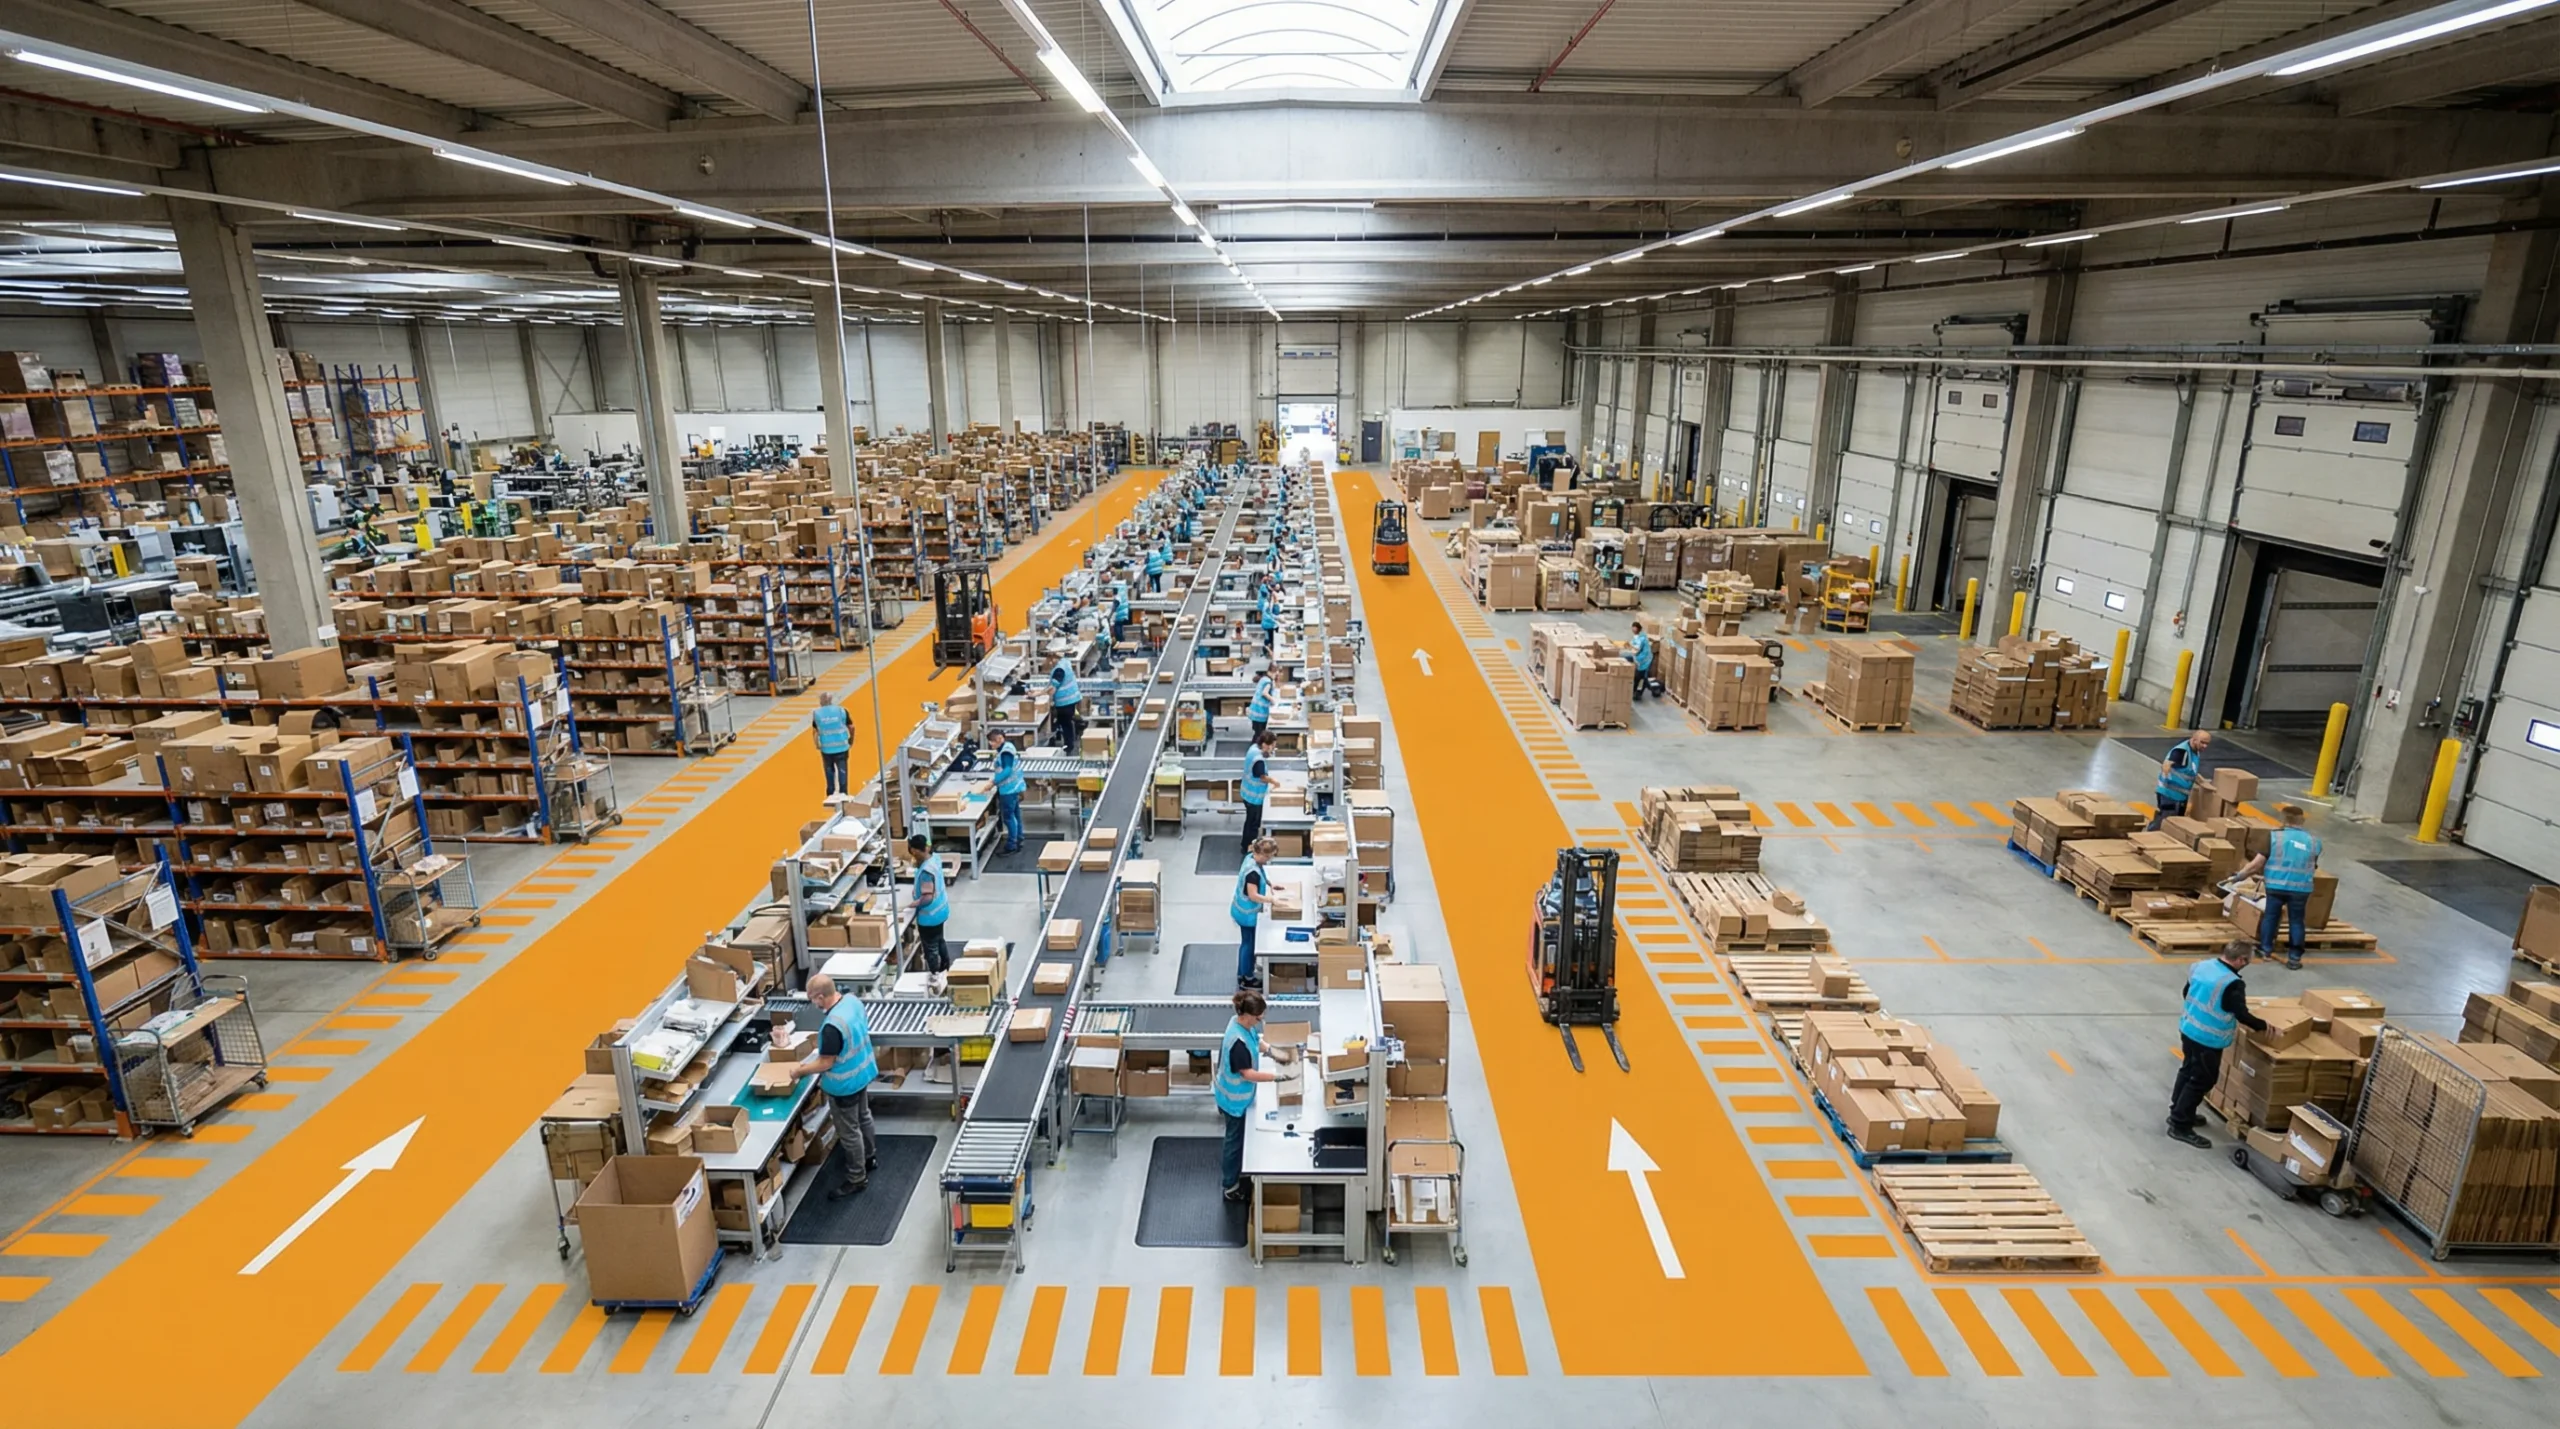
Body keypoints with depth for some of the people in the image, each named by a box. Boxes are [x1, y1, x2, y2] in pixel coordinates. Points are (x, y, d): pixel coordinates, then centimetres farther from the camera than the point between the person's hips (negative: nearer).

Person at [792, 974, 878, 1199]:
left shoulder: (832, 1026, -36)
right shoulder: (853, 1000, -9)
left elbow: (826, 1063, -24)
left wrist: (800, 1070, -9)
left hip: (844, 1084, -9)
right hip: (863, 1072, 9)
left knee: (849, 1132, 10)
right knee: (863, 1117, 28)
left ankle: (856, 1179, 25)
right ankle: (870, 1157, 48)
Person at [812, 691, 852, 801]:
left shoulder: (816, 713, -4)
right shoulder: (841, 710, -5)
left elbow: (814, 731, -3)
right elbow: (851, 727, -5)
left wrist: (817, 745, 9)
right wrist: (851, 741, 9)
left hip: (826, 748, 1)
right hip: (841, 746, -1)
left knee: (830, 771, 14)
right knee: (842, 770, 6)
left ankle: (831, 793, 20)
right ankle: (843, 792, 5)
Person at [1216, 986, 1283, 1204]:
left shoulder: (1243, 1023, -9)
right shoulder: (1238, 1042, -37)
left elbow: (1256, 1040, 13)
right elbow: (1248, 1074, -31)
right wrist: (1278, 1076, -30)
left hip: (1238, 1094, 9)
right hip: (1235, 1098, -9)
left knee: (1238, 1137, 27)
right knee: (1236, 1139, 11)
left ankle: (1234, 1174, 47)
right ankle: (1231, 1186, 30)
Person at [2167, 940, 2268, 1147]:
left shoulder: (2201, 966, 0)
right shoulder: (2233, 984, -24)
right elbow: (2242, 1015, -22)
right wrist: (2263, 1025, -5)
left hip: (2188, 1029, 8)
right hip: (2208, 1039, -8)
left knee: (2188, 1070, 24)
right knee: (2202, 1080, 4)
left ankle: (2178, 1112, 37)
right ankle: (2180, 1126, 8)